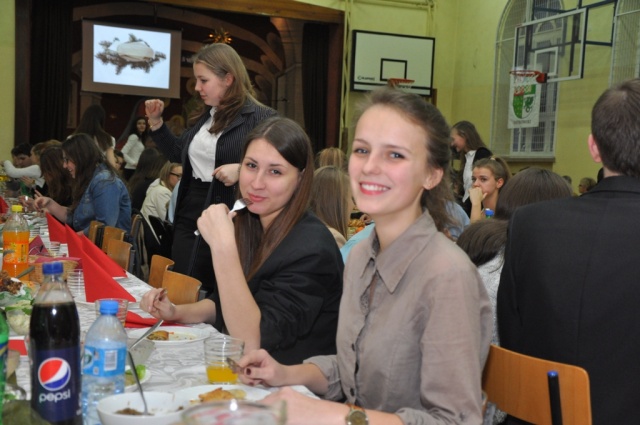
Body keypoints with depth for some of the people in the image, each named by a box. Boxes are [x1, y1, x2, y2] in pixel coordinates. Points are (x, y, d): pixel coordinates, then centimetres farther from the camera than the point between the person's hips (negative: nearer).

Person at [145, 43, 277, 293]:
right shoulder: (204, 116, 13)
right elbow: (179, 154, 24)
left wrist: (242, 170, -28)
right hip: (190, 217, 8)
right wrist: (156, 123, 13)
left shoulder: (260, 118, -12)